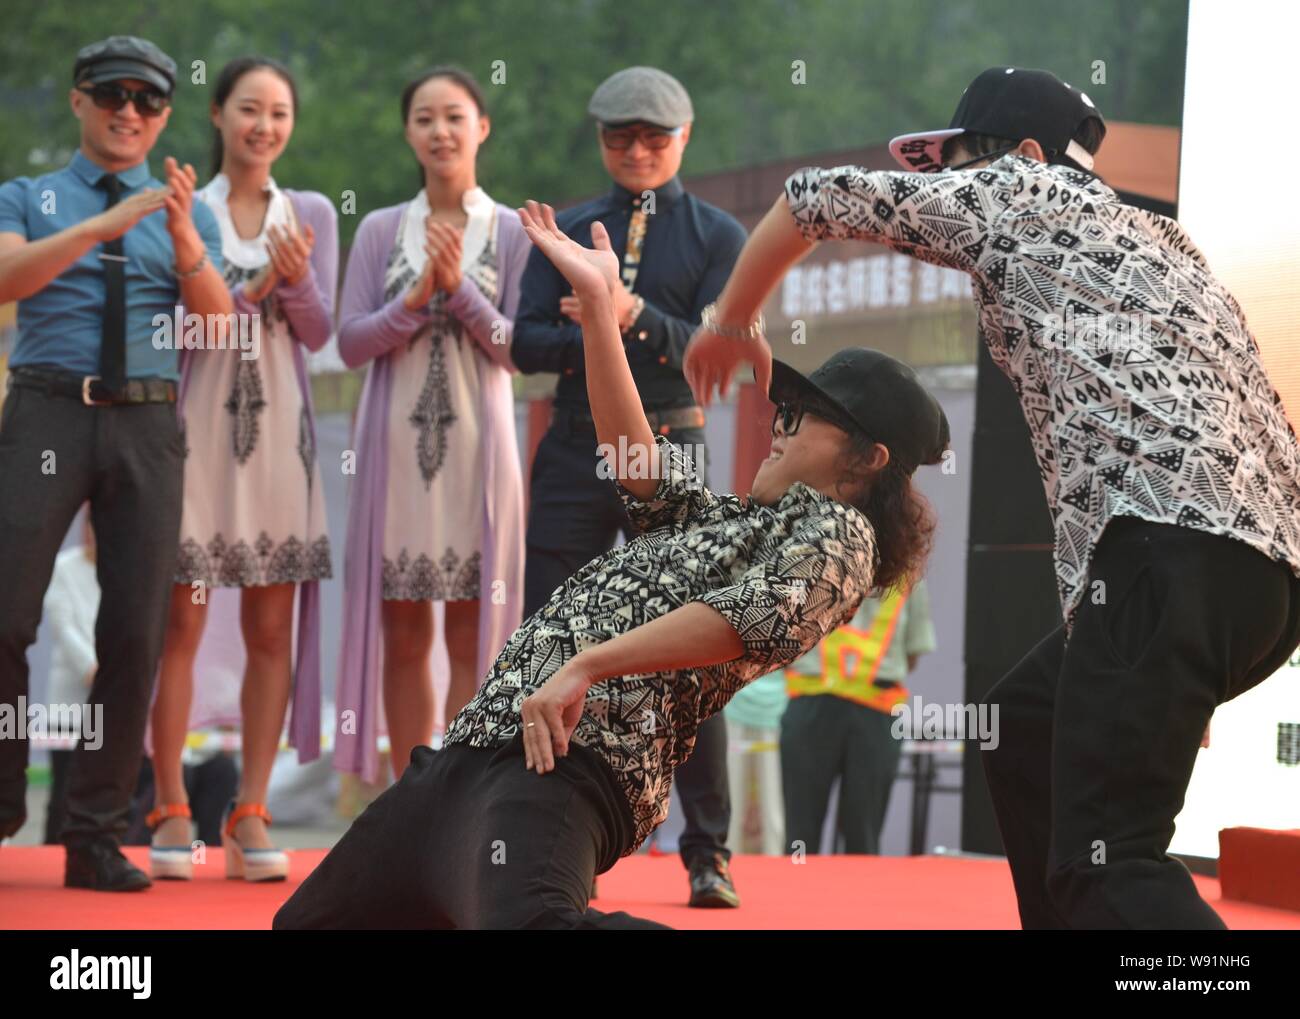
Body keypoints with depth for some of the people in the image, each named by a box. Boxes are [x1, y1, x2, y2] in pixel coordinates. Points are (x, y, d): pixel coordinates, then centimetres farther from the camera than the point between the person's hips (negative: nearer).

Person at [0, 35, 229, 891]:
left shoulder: (189, 215, 16)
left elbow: (218, 331, 3)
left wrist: (183, 236, -14)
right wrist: (109, 223, -18)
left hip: (148, 426, 2)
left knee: (135, 634, 0)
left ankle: (97, 835, 7)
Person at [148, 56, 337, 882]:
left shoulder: (311, 215, 9)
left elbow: (320, 332, 4)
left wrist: (295, 277, -15)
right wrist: (255, 287, -17)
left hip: (279, 433, 2)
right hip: (196, 427, -2)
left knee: (272, 629, 0)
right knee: (181, 623, -3)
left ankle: (252, 812, 4)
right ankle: (171, 808, 2)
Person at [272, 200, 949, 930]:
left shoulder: (837, 530, 2)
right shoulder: (729, 518, 29)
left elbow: (757, 616, -16)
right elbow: (637, 463, 17)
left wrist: (586, 668, -23)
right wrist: (598, 303, 14)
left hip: (571, 764, -10)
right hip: (475, 747, 10)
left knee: (525, 918, -41)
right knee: (309, 921, 18)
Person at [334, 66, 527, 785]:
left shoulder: (512, 233, 3)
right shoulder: (380, 231, 7)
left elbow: (516, 349, -3)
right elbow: (350, 342, 1)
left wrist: (459, 288, -14)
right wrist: (414, 299, -13)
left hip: (477, 447, -1)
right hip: (397, 447, 1)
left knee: (471, 634, -1)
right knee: (402, 634, 4)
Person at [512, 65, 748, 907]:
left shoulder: (718, 236, 5)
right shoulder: (567, 230, 11)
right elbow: (527, 341, 3)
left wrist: (636, 318, -23)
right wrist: (590, 335, -17)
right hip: (575, 454, 2)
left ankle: (709, 853, 4)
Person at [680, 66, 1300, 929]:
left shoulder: (1016, 192, 13)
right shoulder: (1160, 240, 34)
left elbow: (816, 198, 18)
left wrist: (730, 326, 33)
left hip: (1177, 547, -9)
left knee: (1104, 861, -15)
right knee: (1023, 735, 26)